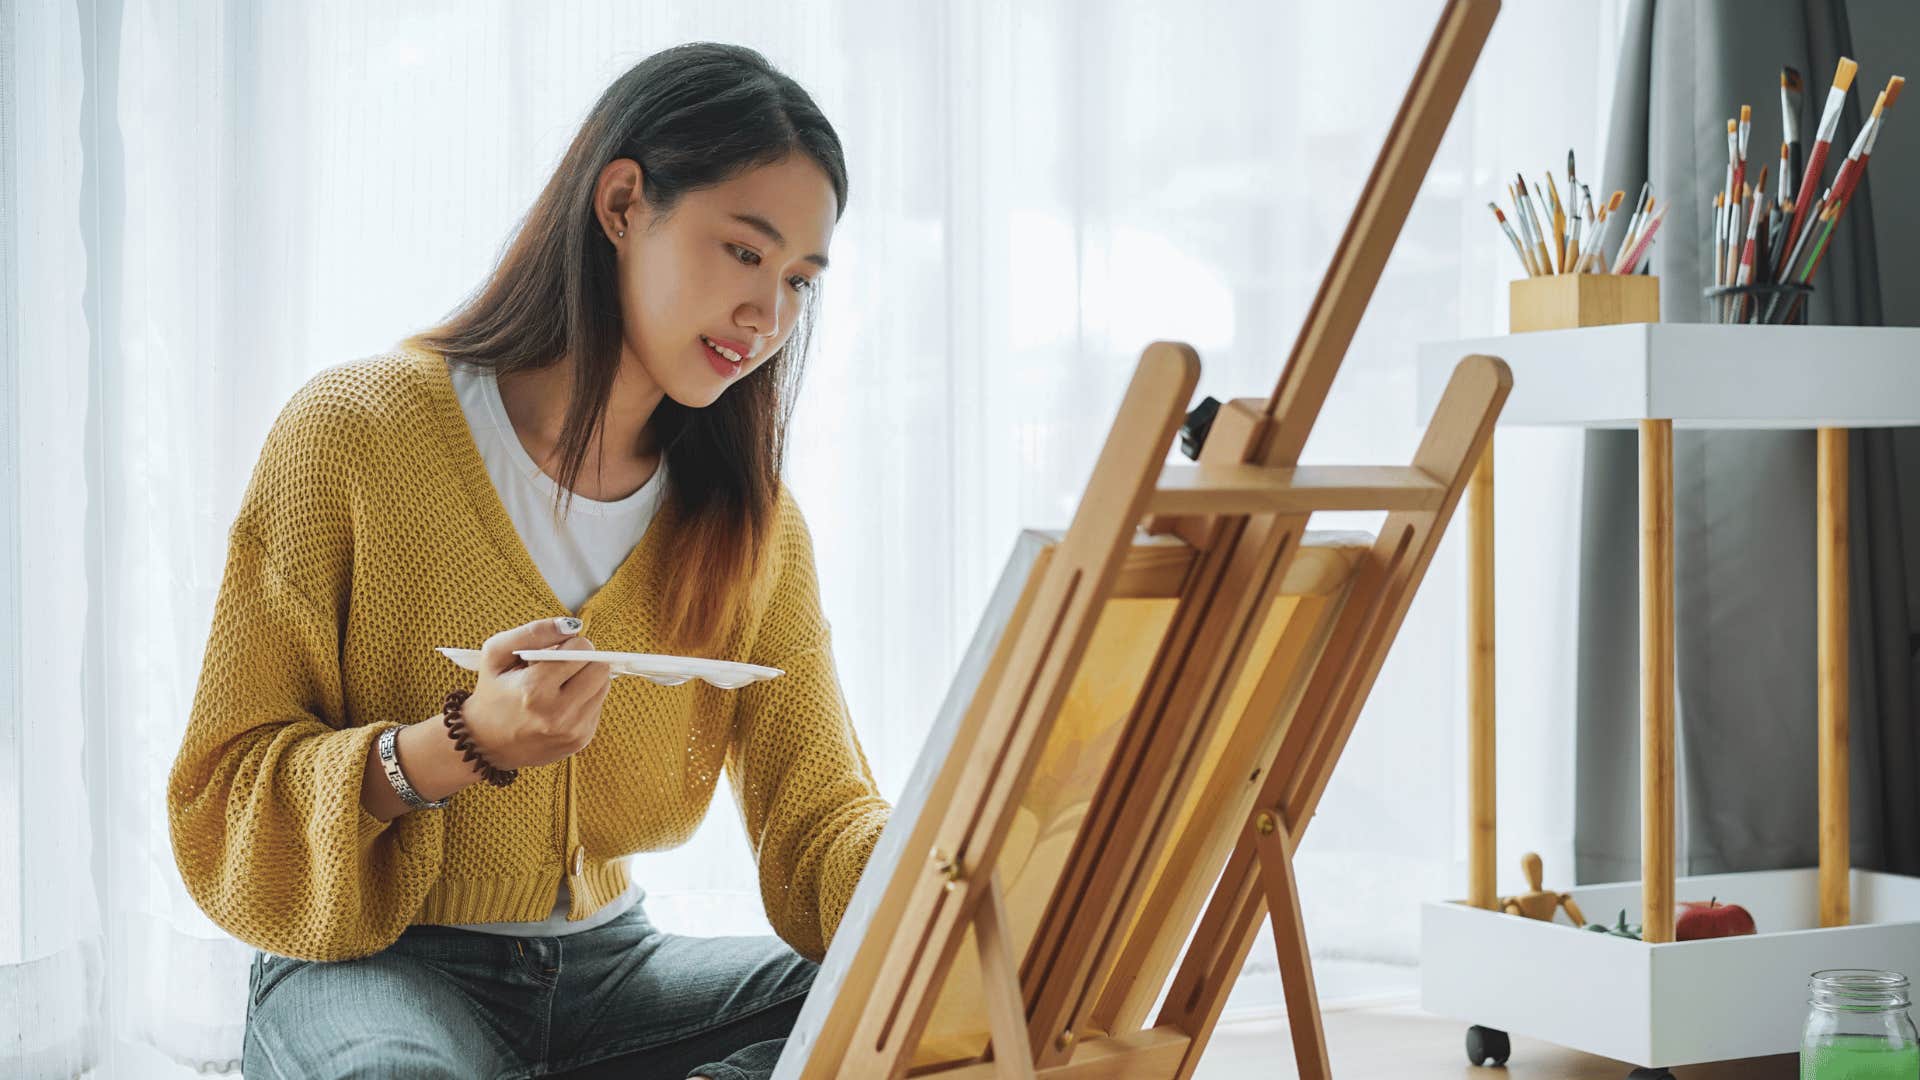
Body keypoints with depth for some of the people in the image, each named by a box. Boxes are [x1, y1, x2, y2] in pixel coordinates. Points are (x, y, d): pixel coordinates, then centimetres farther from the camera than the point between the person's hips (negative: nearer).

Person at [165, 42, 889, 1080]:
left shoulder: (757, 525, 4)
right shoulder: (356, 430, -9)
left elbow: (818, 822, -1)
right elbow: (222, 803, -9)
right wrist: (461, 747, -27)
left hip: (603, 963, 4)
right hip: (368, 966, -4)